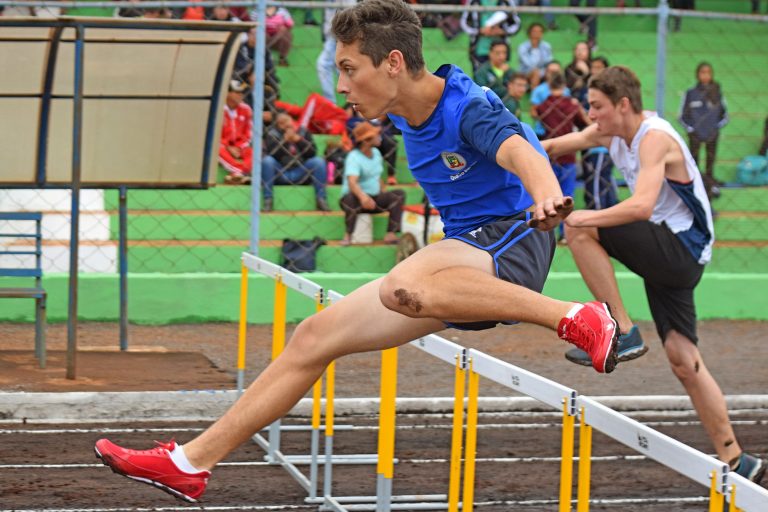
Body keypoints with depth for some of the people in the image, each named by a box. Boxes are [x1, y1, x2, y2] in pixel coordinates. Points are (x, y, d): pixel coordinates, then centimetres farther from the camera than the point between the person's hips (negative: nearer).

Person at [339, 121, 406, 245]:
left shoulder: (376, 153, 10)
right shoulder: (354, 157, -17)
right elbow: (352, 182, -34)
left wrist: (383, 193, 8)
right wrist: (363, 196, -52)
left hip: (375, 199, 7)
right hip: (356, 198, -7)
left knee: (399, 195, -13)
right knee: (351, 198, -40)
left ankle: (390, 234, -22)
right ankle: (348, 235, -26)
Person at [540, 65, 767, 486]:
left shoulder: (655, 139, -19)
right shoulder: (609, 133, 8)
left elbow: (642, 206, -33)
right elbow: (551, 147, 17)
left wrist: (587, 217, -31)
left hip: (683, 247, -9)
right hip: (665, 257, 9)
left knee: (579, 229, -21)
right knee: (682, 359, 4)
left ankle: (623, 333, -18)